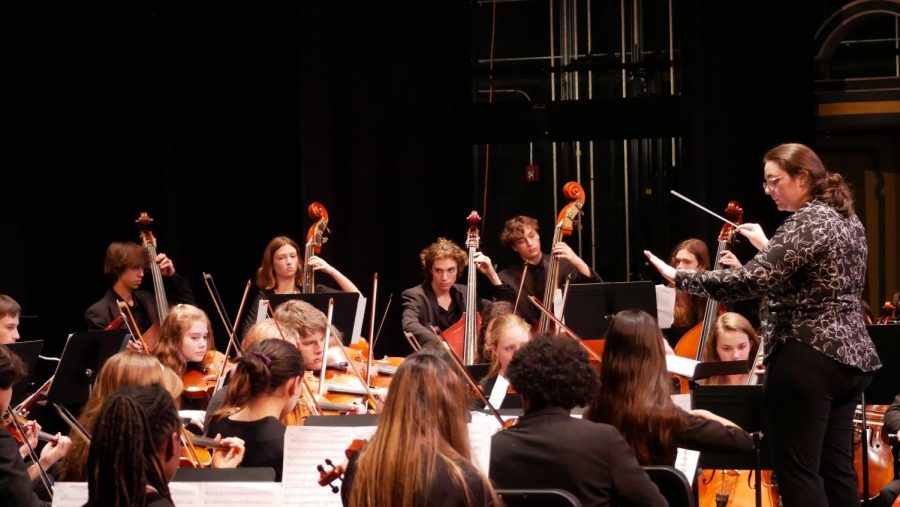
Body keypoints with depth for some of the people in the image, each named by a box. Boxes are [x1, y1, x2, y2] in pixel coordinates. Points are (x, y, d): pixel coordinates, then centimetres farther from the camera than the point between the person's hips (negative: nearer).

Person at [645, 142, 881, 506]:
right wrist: (768, 247, 27)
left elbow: (752, 280, -24)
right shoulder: (848, 221, 14)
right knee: (836, 466, 10)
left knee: (796, 469, -6)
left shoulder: (806, 222, -15)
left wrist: (679, 277, -20)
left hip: (808, 360, -10)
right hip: (850, 356, 10)